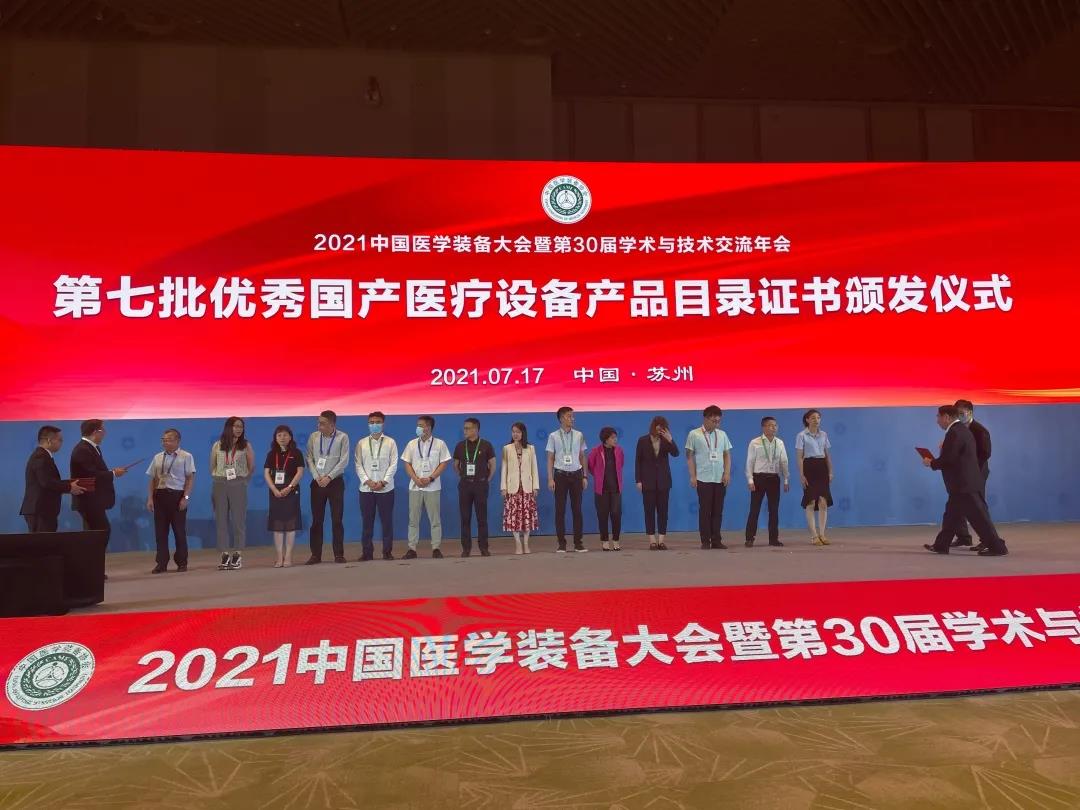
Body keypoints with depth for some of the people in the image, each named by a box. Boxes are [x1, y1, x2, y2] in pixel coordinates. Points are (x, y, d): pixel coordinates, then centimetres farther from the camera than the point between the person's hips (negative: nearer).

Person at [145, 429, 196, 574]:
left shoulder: (186, 457, -2)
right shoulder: (158, 457, 11)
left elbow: (190, 478, -6)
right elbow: (153, 479, 12)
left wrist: (185, 497, -13)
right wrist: (150, 498, 4)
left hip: (177, 495, -4)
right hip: (160, 495, 4)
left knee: (179, 529, 3)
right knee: (160, 530, 4)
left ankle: (182, 562, 14)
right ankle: (162, 563, 11)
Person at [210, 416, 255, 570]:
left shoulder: (246, 445, 3)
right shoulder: (217, 446, 6)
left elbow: (251, 467, 8)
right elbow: (212, 467, 13)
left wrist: (243, 481, 3)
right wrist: (219, 480, 10)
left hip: (238, 484, -2)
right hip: (219, 485, 2)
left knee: (238, 520, -1)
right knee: (221, 520, 2)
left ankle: (237, 555, 2)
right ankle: (224, 555, 7)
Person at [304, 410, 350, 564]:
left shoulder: (342, 437, -3)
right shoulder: (313, 436, 5)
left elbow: (344, 461, -7)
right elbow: (309, 458, 4)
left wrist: (328, 477, -12)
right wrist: (317, 477, -8)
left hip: (335, 482, -2)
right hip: (317, 482, 2)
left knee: (337, 519, -1)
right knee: (316, 520, 4)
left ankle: (339, 554, 7)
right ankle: (315, 554, 11)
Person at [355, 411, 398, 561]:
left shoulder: (390, 442, 4)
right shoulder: (361, 443, 9)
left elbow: (393, 465, -1)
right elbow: (358, 465, 3)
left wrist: (383, 482, -12)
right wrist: (368, 481, -11)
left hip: (386, 488, -1)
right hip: (366, 488, 1)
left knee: (387, 521, 2)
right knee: (367, 521, 4)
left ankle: (387, 551, 9)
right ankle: (367, 552, 11)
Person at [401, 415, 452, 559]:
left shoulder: (439, 444, -1)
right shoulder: (412, 444, 7)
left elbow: (443, 463, -2)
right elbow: (407, 464, 6)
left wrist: (430, 478, -12)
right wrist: (416, 479, -8)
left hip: (433, 487, -2)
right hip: (415, 486, 2)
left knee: (435, 519, 1)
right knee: (413, 519, 3)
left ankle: (436, 548, 8)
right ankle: (412, 548, 9)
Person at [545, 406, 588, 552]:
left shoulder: (579, 435, 5)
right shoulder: (554, 436, -1)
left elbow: (582, 457, 9)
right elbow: (550, 458, 0)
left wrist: (585, 476, 5)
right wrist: (550, 479, -5)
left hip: (576, 474, 2)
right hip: (560, 474, -2)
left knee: (577, 508, 4)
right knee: (560, 509, 2)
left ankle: (578, 542, 10)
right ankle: (561, 543, 8)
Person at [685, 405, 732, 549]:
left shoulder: (722, 434, 9)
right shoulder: (694, 434, -1)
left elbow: (727, 455, 12)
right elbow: (690, 457, 0)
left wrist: (727, 473, 0)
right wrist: (692, 476, -6)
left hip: (720, 479, 3)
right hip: (703, 478, -3)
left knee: (718, 510, 5)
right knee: (705, 510, 0)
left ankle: (716, 540, 12)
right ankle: (705, 541, 6)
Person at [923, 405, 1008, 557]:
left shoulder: (954, 432, -19)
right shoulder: (961, 429, 14)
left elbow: (948, 459, -21)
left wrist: (931, 463, -7)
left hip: (964, 483, -11)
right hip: (964, 482, 11)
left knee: (978, 516, -4)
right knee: (952, 514, 14)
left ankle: (997, 547, 2)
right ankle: (941, 545, 21)